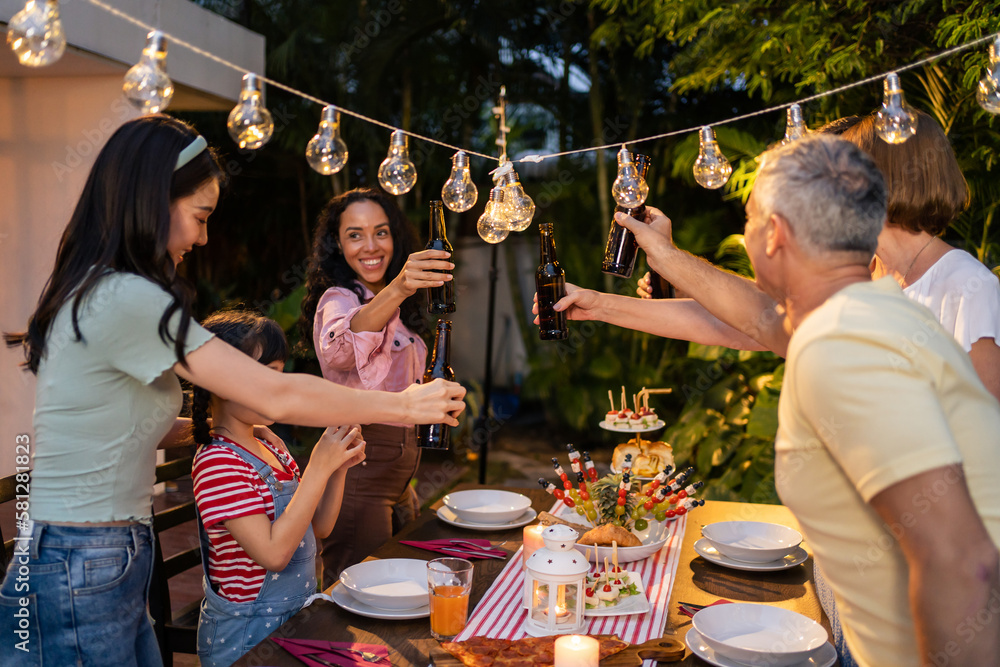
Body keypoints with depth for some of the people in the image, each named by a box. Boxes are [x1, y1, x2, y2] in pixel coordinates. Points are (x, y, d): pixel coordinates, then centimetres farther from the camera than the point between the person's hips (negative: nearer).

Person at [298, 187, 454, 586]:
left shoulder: (392, 310, 13)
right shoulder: (339, 299, -15)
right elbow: (338, 350, -41)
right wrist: (396, 290, -55)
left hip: (397, 472, 9)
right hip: (361, 465, -9)